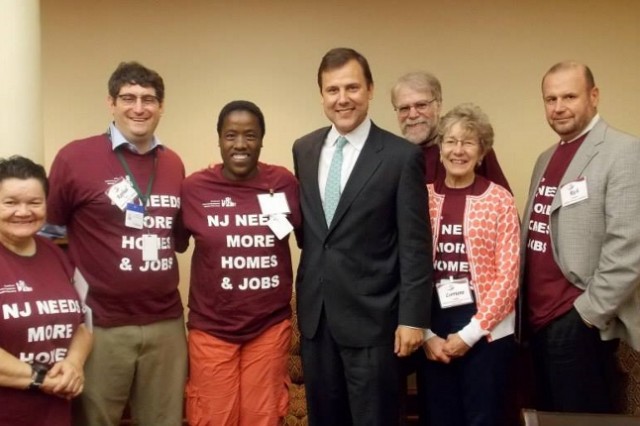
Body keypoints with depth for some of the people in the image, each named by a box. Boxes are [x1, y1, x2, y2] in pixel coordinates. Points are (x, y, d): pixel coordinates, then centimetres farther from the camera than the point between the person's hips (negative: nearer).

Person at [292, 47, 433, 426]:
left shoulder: (402, 156, -9)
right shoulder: (304, 150, 7)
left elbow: (416, 246, -9)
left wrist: (412, 318, -12)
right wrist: (305, 300, 10)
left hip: (372, 316, -5)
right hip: (314, 314, 5)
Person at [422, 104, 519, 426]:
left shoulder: (500, 200, -3)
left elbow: (508, 276, -6)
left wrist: (471, 332, -10)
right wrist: (425, 333, -5)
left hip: (486, 332, -2)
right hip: (433, 332, 2)